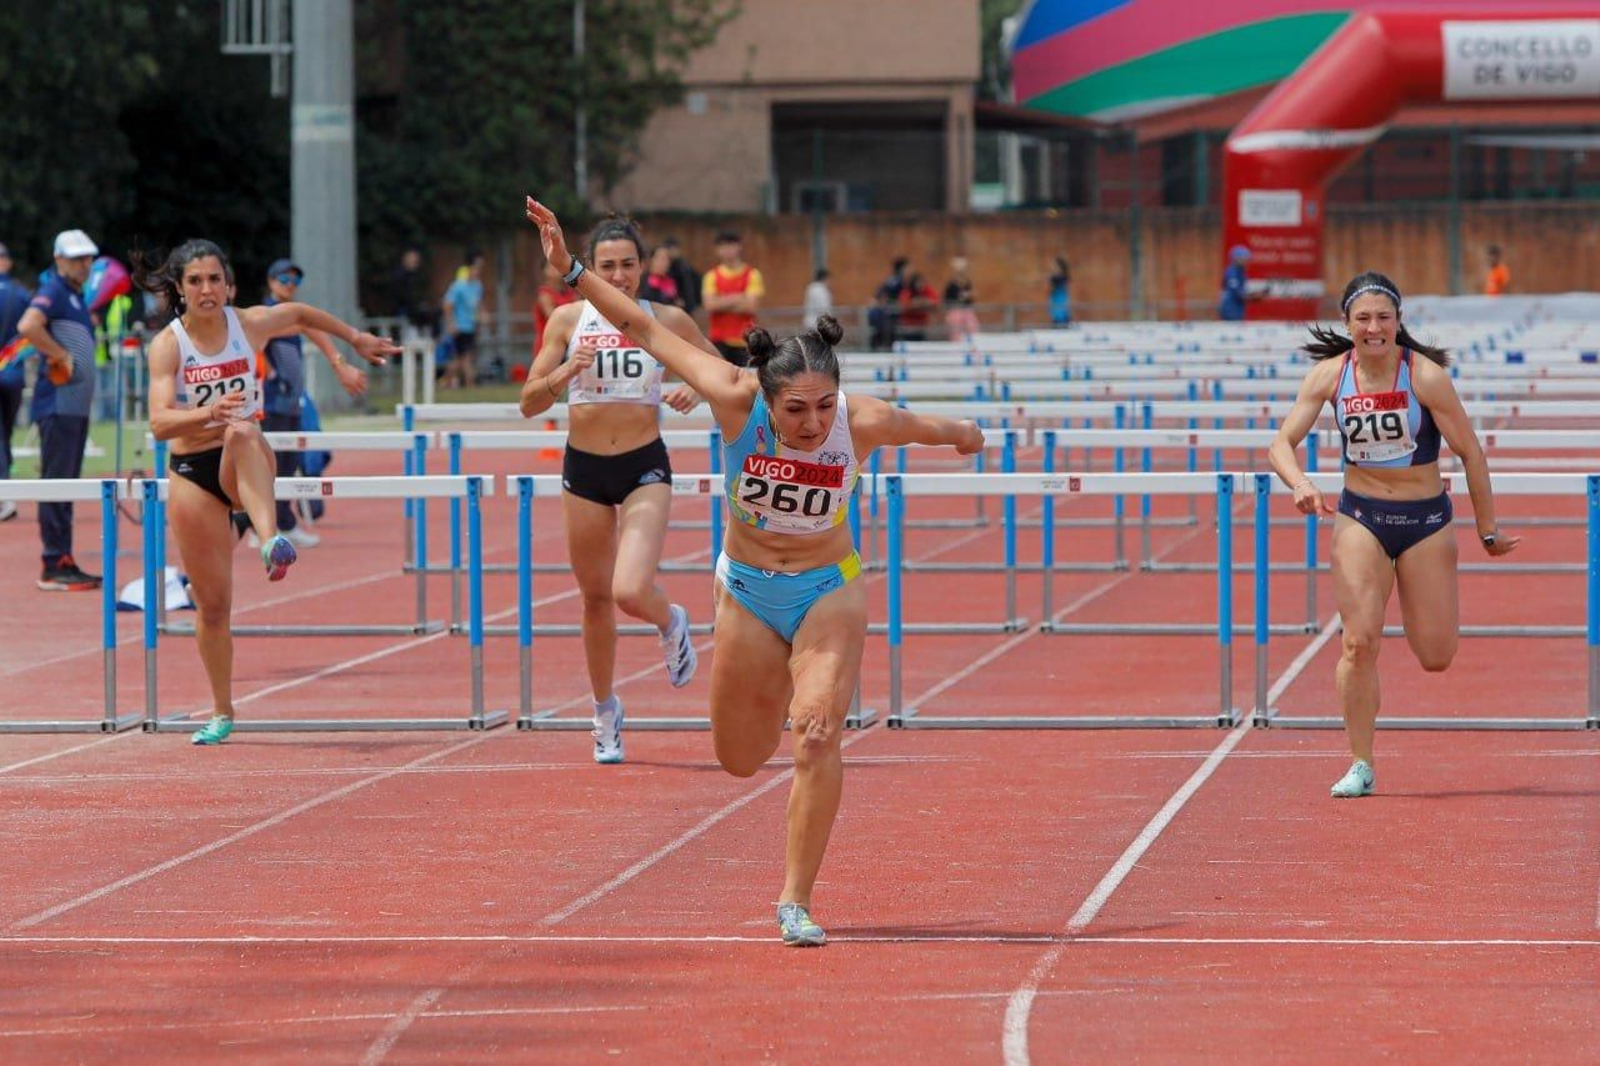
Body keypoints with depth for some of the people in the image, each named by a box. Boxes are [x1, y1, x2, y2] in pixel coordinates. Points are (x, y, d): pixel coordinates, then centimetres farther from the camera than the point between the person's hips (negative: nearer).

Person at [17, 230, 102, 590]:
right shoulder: (54, 291, -10)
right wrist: (61, 357, -21)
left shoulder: (76, 296, 20)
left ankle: (64, 563, 16)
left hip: (76, 407, 10)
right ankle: (54, 567, -10)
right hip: (58, 404, -10)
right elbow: (28, 326, -28)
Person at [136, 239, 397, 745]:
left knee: (242, 434, -38)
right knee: (212, 603, 3)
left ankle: (270, 538, -59)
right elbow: (160, 423, -23)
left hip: (246, 465, 0)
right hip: (192, 474, 0)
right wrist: (207, 413, -42)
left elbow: (302, 314, 19)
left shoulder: (251, 324, -4)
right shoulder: (168, 345, -11)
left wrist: (355, 338, 27)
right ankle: (222, 712, 20)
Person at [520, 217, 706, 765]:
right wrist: (563, 374, -22)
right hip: (584, 468, 2)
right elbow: (529, 403, -3)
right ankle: (605, 710, 32)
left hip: (645, 468, -2)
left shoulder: (666, 320, -3)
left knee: (630, 592, -19)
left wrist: (697, 391, -12)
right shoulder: (569, 320, -2)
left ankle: (672, 624, 18)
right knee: (596, 597, 12)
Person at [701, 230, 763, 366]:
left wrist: (722, 303, -6)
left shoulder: (752, 275, 1)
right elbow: (709, 304, -6)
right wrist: (737, 299, -10)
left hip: (744, 340, -1)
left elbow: (752, 306, -8)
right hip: (720, 340, 1)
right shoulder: (712, 276, 6)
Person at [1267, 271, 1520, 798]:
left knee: (1436, 657, 2)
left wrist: (1488, 531, -4)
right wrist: (1300, 484, -26)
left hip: (1425, 520, -1)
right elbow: (1282, 443, -4)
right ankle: (1361, 765, 1)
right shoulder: (1330, 374, -7)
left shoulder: (1425, 375, -16)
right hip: (1360, 518, 1)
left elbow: (1470, 452, -9)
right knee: (1359, 643, -12)